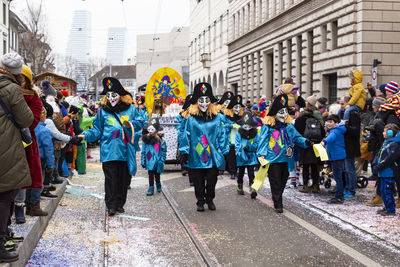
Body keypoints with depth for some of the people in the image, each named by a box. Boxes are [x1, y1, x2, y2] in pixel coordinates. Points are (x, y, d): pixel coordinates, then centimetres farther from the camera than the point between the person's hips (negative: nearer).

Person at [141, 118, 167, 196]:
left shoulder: (161, 140, -8)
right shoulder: (145, 140, -2)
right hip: (149, 161, 0)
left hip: (157, 161, 0)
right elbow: (143, 151, 3)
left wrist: (162, 161, -9)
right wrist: (143, 161, 1)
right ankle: (151, 188, 9)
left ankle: (158, 185, 38)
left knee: (157, 174, 15)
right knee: (151, 175, 0)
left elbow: (164, 151, -5)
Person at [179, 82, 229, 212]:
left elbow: (221, 135, 4)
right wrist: (185, 152, 0)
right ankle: (200, 201, 26)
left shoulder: (217, 118, 1)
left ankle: (209, 199, 29)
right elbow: (187, 136, 3)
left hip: (213, 156, 0)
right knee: (198, 182, 9)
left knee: (212, 180, 5)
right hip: (196, 156, 0)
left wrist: (224, 152, 2)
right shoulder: (191, 119, 0)